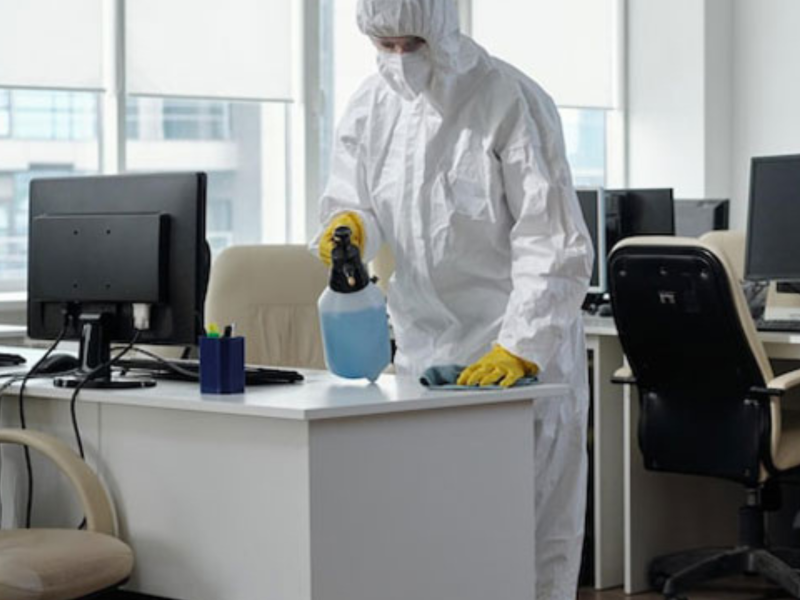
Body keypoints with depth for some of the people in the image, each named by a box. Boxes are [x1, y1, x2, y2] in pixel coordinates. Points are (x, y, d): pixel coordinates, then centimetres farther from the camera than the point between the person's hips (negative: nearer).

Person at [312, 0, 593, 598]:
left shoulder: (511, 102, -14)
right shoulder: (373, 104, 3)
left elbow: (552, 245, -17)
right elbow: (355, 201, 12)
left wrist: (520, 347, -27)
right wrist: (349, 223, -13)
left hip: (518, 351, -5)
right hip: (423, 342, 5)